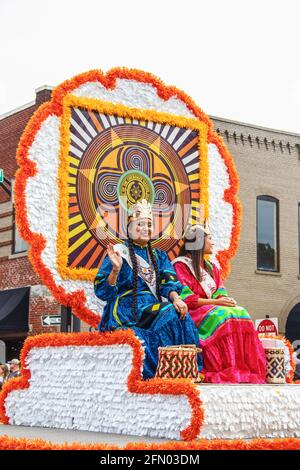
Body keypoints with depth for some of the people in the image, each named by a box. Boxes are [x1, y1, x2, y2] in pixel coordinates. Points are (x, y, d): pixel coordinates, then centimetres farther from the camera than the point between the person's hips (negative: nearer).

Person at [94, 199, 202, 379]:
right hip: (127, 309, -5)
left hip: (154, 307, 5)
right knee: (169, 314, -28)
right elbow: (102, 292, -4)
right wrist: (115, 269, -21)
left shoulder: (159, 256, 20)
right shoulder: (119, 252, 4)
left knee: (181, 313, -25)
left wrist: (176, 298, -17)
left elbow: (169, 284, 5)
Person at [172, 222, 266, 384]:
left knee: (241, 313, -21)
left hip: (213, 309, 7)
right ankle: (227, 373, -37)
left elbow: (220, 292, 15)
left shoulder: (211, 267, 24)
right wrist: (215, 302, -15)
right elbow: (186, 299, -11)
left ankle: (245, 371, -30)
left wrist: (226, 300, -9)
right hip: (193, 313, -7)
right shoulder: (181, 265, -1)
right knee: (222, 316, -34)